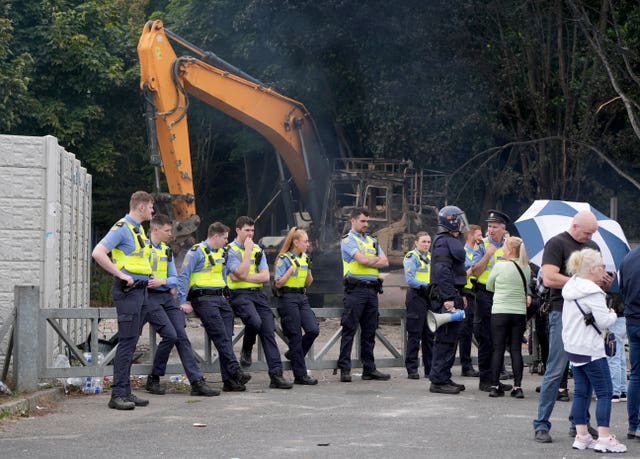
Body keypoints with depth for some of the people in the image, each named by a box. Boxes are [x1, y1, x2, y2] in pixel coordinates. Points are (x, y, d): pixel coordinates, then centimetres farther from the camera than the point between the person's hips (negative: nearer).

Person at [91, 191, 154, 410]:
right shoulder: (121, 228, -11)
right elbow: (98, 253, -22)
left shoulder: (138, 230, 18)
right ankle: (117, 394, -10)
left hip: (140, 290, 9)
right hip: (127, 291, -9)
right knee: (127, 341, -11)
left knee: (131, 342, 10)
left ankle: (126, 392, 15)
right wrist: (120, 274, -20)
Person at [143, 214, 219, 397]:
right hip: (149, 297, -7)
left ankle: (197, 382, -5)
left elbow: (175, 279, 15)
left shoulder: (167, 250, 18)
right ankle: (153, 379, -2)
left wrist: (161, 281, -5)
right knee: (170, 335, -19)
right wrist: (145, 281, -20)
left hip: (166, 296, 7)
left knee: (182, 337, -3)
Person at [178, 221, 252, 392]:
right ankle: (235, 371, -26)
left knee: (226, 338, -1)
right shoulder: (196, 252, -5)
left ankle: (229, 381, -3)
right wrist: (183, 302, -15)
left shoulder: (222, 253, 19)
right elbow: (183, 277, -9)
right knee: (220, 336, -17)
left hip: (220, 298, 8)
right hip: (203, 299, -7)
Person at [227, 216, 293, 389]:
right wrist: (248, 250, -11)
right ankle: (246, 350, 1)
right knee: (255, 321, -32)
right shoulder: (231, 250, -1)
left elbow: (265, 276, 4)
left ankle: (276, 375, -8)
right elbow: (241, 273, -16)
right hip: (240, 295, -5)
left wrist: (244, 277, -8)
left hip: (258, 294, 5)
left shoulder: (258, 249, 15)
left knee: (269, 331, -6)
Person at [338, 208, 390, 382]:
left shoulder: (372, 241, 20)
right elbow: (362, 259, -14)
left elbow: (385, 262, 10)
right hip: (355, 289, -7)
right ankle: (344, 369, -6)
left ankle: (369, 368, 13)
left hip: (372, 289, 7)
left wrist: (369, 261, -5)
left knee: (369, 331, 9)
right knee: (349, 330, -6)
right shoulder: (348, 240, -1)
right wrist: (377, 259, 3)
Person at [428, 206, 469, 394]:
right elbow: (442, 272, -22)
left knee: (449, 339, 13)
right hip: (446, 296, -11)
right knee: (445, 339, -9)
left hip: (452, 296, 11)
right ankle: (438, 381, -7)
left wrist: (460, 295, 25)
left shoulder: (451, 241, 20)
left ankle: (444, 378, 19)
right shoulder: (443, 242, -13)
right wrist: (448, 298, -26)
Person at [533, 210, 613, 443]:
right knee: (555, 371, -6)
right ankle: (541, 425, -1)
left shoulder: (593, 247, 19)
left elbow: (601, 282, 24)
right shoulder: (557, 243, -3)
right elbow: (549, 278, -16)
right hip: (563, 313, -7)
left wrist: (606, 282, 0)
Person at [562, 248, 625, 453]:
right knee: (604, 392, -3)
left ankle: (581, 436, 12)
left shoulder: (571, 288, 11)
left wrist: (608, 314, 16)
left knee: (581, 392, 11)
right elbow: (603, 321, -19)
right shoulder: (593, 292, -17)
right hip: (591, 350, -9)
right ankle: (604, 438, -6)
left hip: (573, 348, 9)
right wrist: (613, 314, 1)